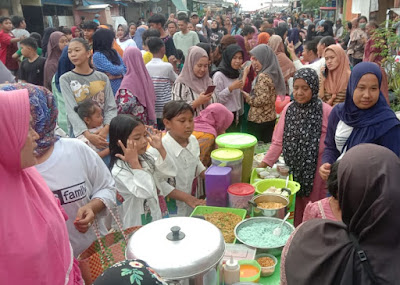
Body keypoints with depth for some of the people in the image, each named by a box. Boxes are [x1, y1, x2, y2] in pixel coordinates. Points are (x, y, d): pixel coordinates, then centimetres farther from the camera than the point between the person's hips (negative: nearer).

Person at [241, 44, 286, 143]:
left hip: (258, 120, -9)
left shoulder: (263, 76, -17)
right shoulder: (273, 73, 9)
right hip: (271, 118, 9)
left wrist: (247, 97, -8)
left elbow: (262, 100, -22)